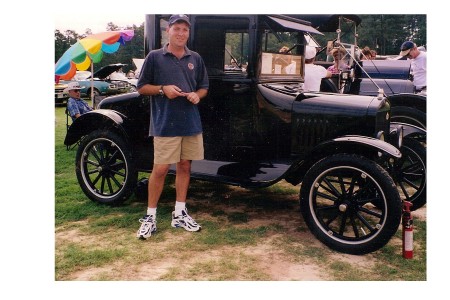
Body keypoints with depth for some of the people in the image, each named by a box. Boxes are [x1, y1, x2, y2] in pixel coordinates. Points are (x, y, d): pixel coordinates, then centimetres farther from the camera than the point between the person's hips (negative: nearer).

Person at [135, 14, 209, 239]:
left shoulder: (195, 58, 11)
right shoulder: (154, 57, 0)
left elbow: (204, 87, 17)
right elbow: (141, 87, 2)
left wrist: (197, 95, -5)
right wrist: (163, 89, -14)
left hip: (191, 123, 4)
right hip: (165, 124, -4)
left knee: (184, 167, 10)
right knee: (160, 169, -3)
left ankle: (179, 214, 22)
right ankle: (150, 217, 11)